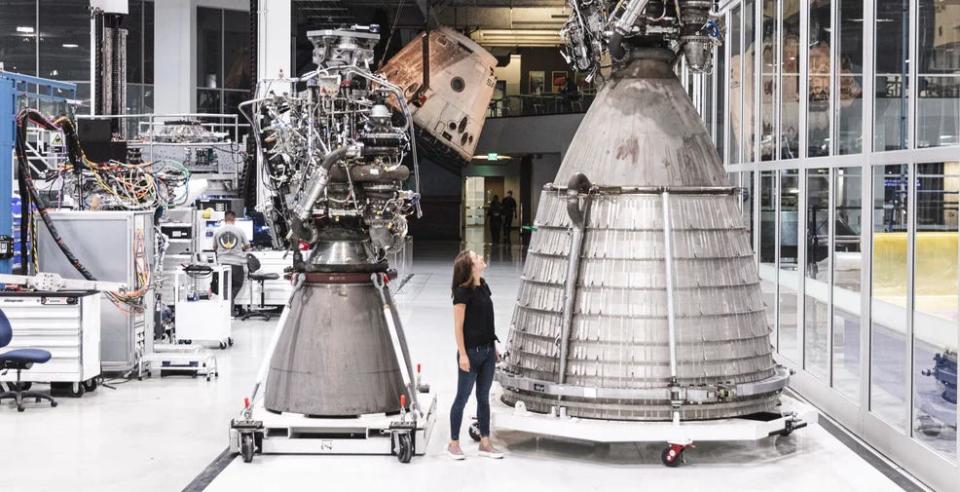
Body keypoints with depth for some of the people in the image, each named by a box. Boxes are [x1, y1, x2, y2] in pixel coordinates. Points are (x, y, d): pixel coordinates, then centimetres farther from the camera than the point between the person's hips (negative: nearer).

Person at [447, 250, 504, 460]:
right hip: (471, 352, -7)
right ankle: (454, 444, 15)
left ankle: (485, 443, 20)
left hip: (487, 350, 7)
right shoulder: (463, 291, -15)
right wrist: (462, 354, -17)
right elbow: (458, 325, -15)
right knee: (462, 397, 3)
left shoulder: (483, 286, 7)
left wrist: (493, 346, 15)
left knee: (484, 397, 13)